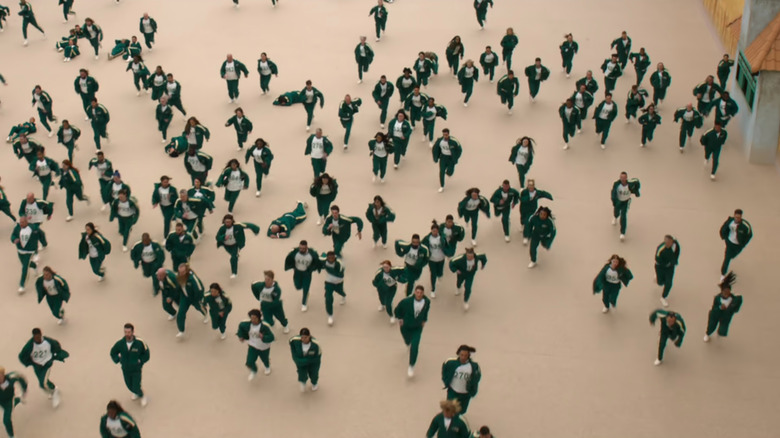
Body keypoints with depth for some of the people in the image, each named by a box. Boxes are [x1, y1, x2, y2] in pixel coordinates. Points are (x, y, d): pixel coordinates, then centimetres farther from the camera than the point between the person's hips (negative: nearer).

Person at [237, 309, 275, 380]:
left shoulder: (264, 326, -33)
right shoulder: (247, 324, -21)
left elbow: (271, 337, -31)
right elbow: (241, 326, 3)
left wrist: (263, 337, -48)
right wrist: (241, 336, 3)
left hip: (264, 347, -2)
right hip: (253, 346, 2)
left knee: (265, 359, 25)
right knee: (249, 363, -6)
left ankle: (267, 367, 65)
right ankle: (253, 371, 31)